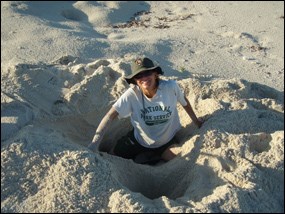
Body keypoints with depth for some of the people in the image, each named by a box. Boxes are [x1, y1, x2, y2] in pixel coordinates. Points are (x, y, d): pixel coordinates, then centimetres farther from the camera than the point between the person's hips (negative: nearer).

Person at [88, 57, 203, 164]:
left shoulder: (171, 87, -25)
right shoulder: (132, 94, -29)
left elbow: (184, 102, -5)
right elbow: (110, 116, -30)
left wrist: (196, 120, 8)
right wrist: (94, 143, -38)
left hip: (167, 141, 1)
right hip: (139, 140, 0)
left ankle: (152, 156, 16)